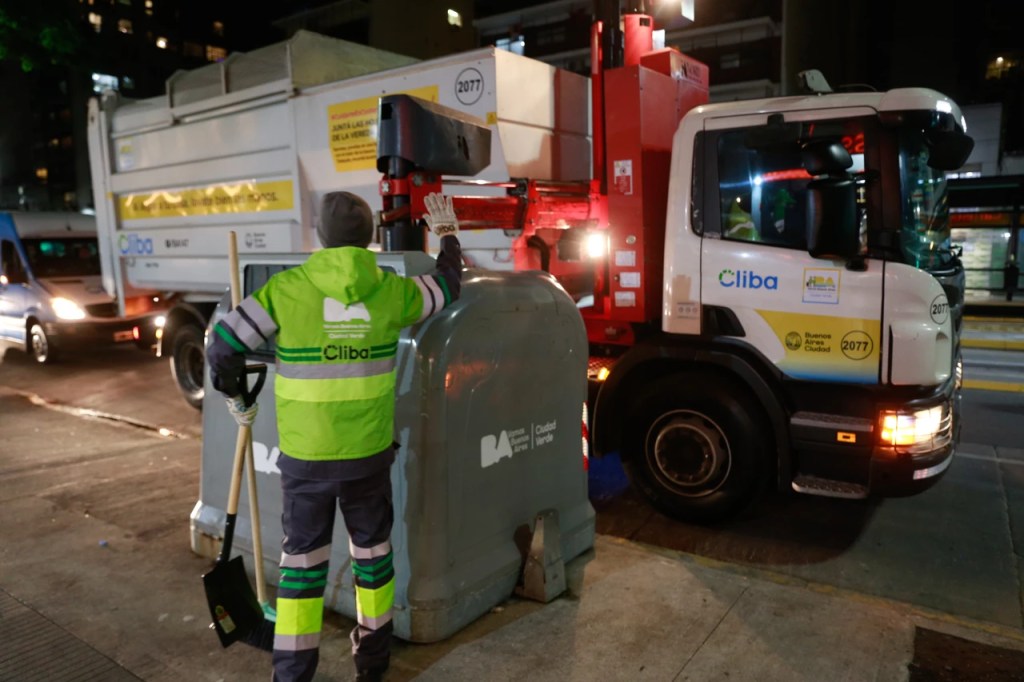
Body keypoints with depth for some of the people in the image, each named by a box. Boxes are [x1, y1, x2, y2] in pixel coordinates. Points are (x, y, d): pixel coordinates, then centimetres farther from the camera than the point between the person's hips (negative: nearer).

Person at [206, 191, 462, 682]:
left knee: (303, 557, 13)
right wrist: (447, 232, 30)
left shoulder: (286, 288, -9)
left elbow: (222, 347, -7)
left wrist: (236, 399, 12)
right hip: (369, 453, 1)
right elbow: (448, 286, 14)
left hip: (305, 456, -1)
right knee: (372, 549, 18)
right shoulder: (391, 291, -5)